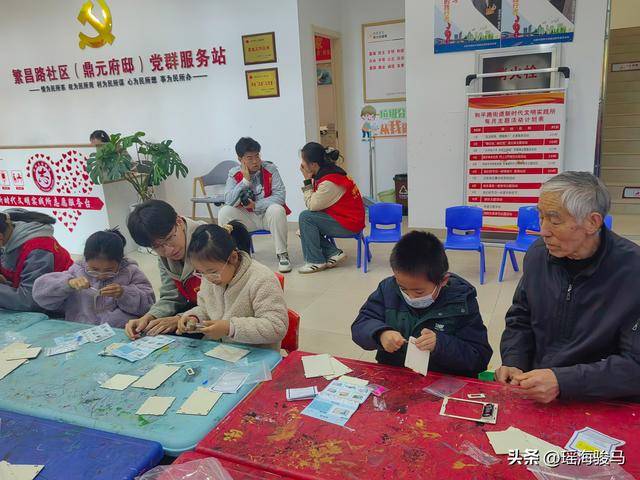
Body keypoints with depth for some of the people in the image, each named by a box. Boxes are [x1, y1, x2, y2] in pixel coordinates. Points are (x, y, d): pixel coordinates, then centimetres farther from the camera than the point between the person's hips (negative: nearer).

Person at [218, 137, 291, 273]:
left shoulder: (270, 169, -9)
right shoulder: (234, 174, -4)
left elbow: (280, 196, -17)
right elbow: (229, 202, -17)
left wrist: (256, 205, -21)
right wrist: (245, 181, -23)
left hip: (268, 215, -2)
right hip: (246, 218, 2)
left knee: (276, 209, -34)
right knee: (224, 212, -21)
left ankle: (282, 255, -20)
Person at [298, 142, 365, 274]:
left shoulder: (329, 182, -24)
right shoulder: (329, 173, 6)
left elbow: (312, 206, -17)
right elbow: (316, 204, 9)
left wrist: (307, 181, -13)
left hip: (349, 224, -10)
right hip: (343, 218, 10)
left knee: (305, 217, -17)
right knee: (309, 225, 8)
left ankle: (316, 261, -9)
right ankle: (333, 253, 6)